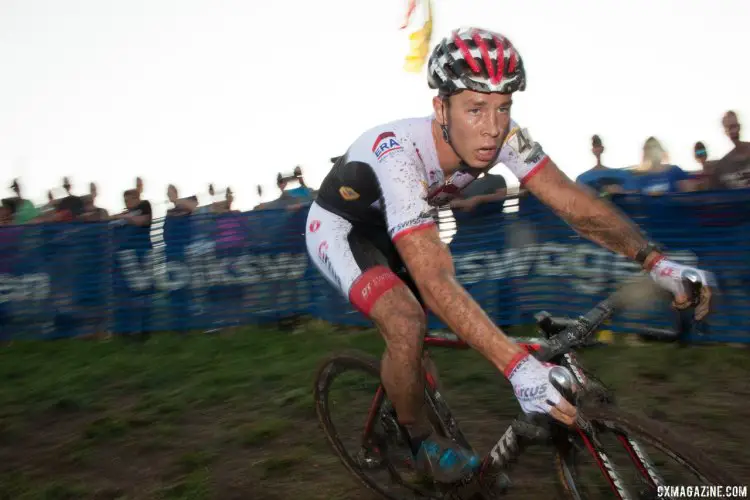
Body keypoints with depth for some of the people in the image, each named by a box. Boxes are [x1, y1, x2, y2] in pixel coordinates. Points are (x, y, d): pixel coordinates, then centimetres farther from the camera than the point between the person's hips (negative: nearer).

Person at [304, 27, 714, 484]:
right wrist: (518, 365, -53)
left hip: (390, 228, 7)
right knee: (408, 323, -25)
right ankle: (420, 438, 3)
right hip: (339, 228, -6)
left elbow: (572, 200, -22)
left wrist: (656, 261, -34)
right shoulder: (401, 153, -41)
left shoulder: (504, 136, -23)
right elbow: (435, 282, -46)